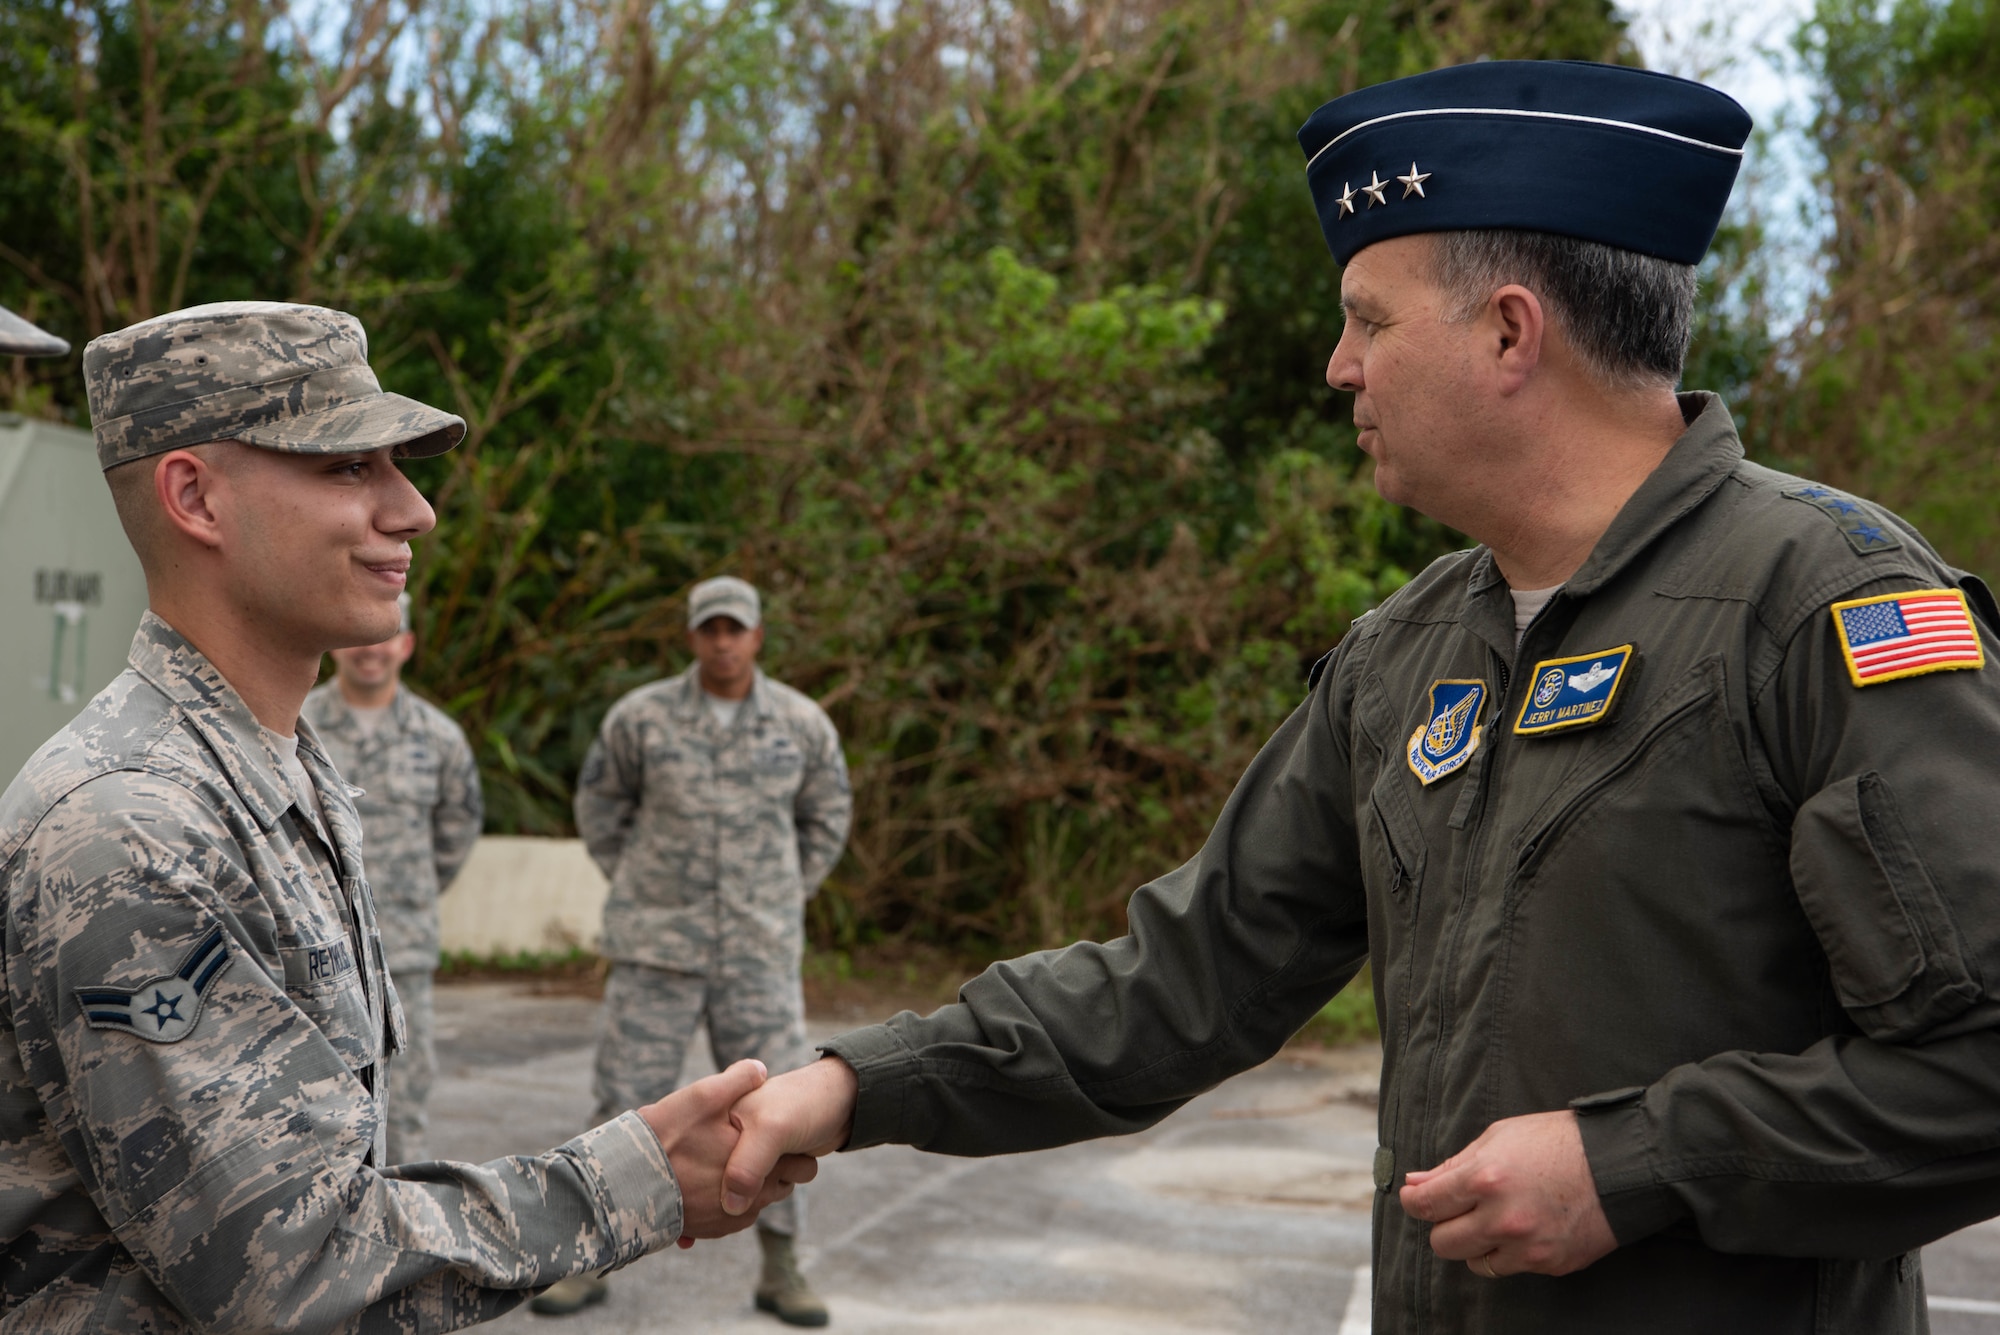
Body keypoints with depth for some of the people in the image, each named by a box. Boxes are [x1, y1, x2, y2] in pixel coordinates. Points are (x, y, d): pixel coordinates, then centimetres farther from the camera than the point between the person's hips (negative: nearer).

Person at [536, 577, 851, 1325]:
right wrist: (634, 895, 6)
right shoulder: (641, 716, -6)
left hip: (758, 954, 1)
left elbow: (826, 817, 12)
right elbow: (600, 802, 11)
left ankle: (780, 1272, 12)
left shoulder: (802, 723, -4)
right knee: (627, 1103, 2)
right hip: (657, 947, 0)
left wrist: (781, 908, 8)